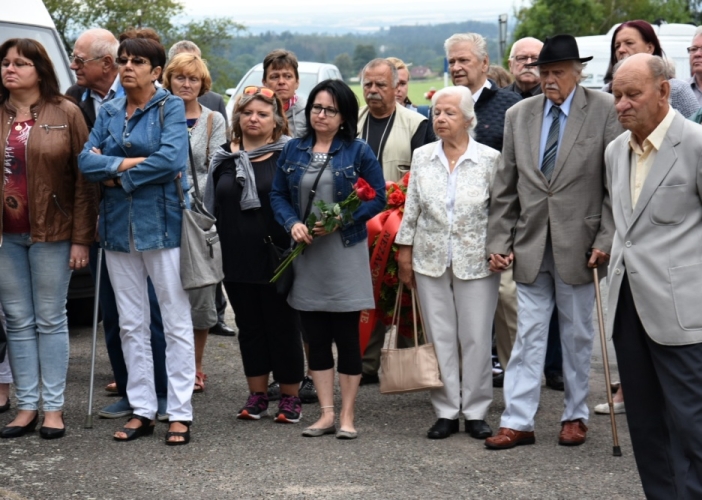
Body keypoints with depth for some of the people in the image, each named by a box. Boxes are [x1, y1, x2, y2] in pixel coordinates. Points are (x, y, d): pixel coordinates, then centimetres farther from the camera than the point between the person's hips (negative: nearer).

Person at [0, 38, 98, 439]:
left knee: (50, 320, 4)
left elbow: (84, 178, -4)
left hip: (51, 233, -3)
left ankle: (53, 407, 11)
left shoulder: (66, 114, -2)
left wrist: (81, 238, -9)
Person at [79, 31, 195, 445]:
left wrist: (116, 173, -10)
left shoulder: (171, 107, -3)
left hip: (162, 224, -5)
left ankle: (180, 414, 4)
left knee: (176, 322, -1)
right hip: (118, 226, 6)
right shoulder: (109, 112, 12)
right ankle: (142, 410, 17)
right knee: (131, 325, 9)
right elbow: (87, 161, 0)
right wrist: (134, 162, -15)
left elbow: (172, 158, -19)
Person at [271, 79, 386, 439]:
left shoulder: (358, 152, -1)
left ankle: (347, 416, 9)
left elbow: (377, 198, -3)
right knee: (316, 337, 7)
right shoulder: (293, 150, 9)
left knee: (347, 336, 1)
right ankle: (327, 414, 15)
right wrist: (292, 223, -9)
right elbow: (278, 194, 10)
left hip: (345, 253, -4)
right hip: (305, 255, 4)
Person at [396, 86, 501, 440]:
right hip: (431, 260, 3)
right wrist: (405, 252, 7)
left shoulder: (490, 159, -3)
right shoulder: (422, 157, 6)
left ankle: (475, 412, 13)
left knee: (476, 338, 2)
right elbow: (411, 209, 9)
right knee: (439, 337, 6)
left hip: (476, 261, -2)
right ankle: (446, 411, 15)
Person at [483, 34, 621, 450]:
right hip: (530, 245, 2)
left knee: (578, 334, 10)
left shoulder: (605, 111, -3)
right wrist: (499, 241, 3)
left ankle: (575, 416, 22)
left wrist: (606, 240, -11)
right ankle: (518, 421, 7)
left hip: (578, 244, -2)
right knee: (528, 334, 4)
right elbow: (505, 187, 8)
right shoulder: (519, 116, 6)